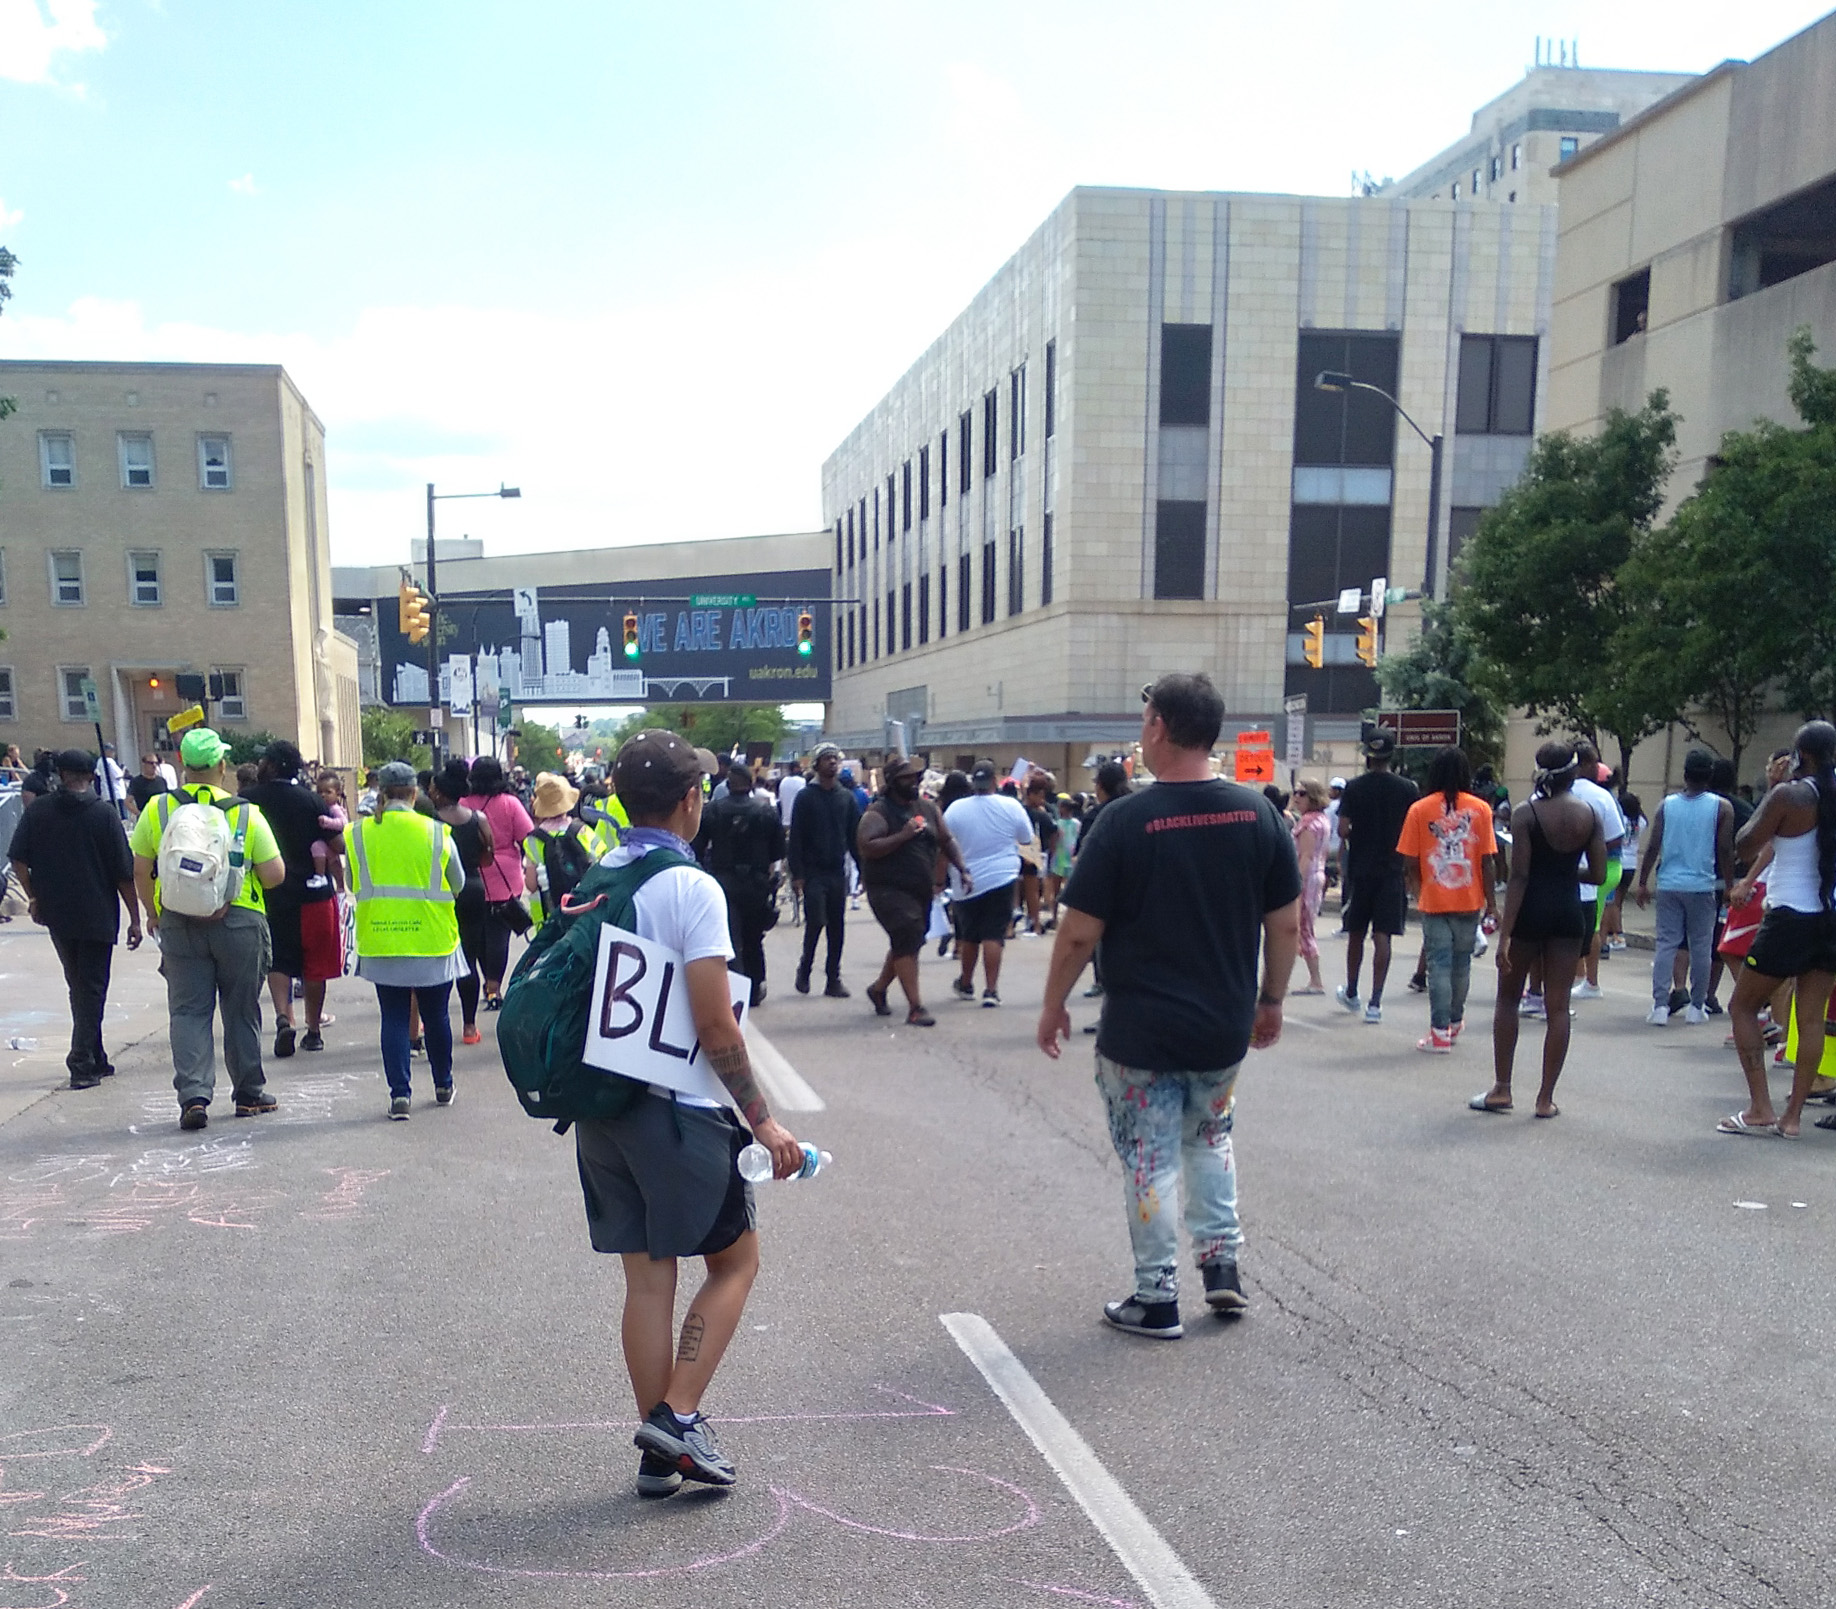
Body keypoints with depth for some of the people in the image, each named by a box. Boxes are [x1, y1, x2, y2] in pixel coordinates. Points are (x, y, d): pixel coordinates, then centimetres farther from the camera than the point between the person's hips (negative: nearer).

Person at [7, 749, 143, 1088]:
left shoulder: (37, 810, 1)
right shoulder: (103, 814, -8)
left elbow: (17, 858, -1)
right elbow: (124, 872, -8)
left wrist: (33, 897, 14)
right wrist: (134, 918, -2)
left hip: (56, 914, 4)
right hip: (97, 916, -4)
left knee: (79, 987, 17)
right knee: (92, 989, 2)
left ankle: (95, 1059, 24)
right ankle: (82, 1063, -4)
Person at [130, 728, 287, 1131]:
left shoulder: (158, 810, -2)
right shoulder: (246, 813, -6)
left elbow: (140, 871, 4)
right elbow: (275, 875, -6)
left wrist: (152, 912, 19)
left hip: (179, 924, 1)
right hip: (239, 921, -1)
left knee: (188, 1011, 7)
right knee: (241, 1011, 10)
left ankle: (193, 1095, -5)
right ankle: (249, 1094, 20)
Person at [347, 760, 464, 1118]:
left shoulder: (356, 833, -4)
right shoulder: (437, 832, -8)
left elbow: (353, 883, 7)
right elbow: (458, 884, 3)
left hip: (380, 941, 1)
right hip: (432, 938, 0)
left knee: (394, 1018, 8)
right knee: (436, 1015, 14)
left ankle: (400, 1093, 2)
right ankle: (443, 1086, 28)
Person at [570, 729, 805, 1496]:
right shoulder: (692, 887, -15)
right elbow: (716, 1030, -17)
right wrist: (763, 1121, -10)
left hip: (600, 1107, 7)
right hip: (678, 1110, -7)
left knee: (647, 1279, 14)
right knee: (736, 1261, 12)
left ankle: (658, 1455, 21)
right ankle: (678, 1416, 3)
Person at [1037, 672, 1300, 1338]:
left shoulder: (1125, 819, -16)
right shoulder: (1258, 813, -4)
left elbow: (1079, 932, -13)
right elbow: (1286, 922, 2)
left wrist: (1052, 1007, 1)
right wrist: (1270, 1001, 15)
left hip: (1139, 1033, -4)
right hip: (1225, 1029, 4)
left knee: (1150, 1159, 9)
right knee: (1210, 1137, 27)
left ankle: (1157, 1300, 17)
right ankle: (1222, 1264, 25)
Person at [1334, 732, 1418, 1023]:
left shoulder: (1354, 787, -4)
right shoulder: (1407, 788, -2)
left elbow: (1343, 830, -8)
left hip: (1360, 870, 0)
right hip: (1392, 871, 0)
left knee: (1356, 933, 14)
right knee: (1382, 936, -1)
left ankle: (1351, 993, 29)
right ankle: (1375, 1002, -4)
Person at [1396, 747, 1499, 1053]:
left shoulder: (1419, 809, -6)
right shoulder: (1480, 808, -4)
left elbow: (1409, 861, -4)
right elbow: (1487, 860, -4)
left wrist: (1416, 892, 13)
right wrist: (1491, 900, 6)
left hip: (1434, 901, -2)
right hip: (1469, 901, 2)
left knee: (1439, 964, 2)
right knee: (1461, 962, 17)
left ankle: (1440, 1033, -1)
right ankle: (1455, 1021, 34)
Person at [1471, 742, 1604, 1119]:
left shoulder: (1526, 813, -10)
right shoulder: (1589, 815, 1)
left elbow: (1519, 876, -14)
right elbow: (1598, 874, 2)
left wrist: (1505, 934, -14)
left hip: (1531, 911, -3)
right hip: (1569, 913, 3)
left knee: (1507, 998, 11)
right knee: (1558, 1007, 6)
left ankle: (1501, 1089, 12)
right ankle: (1546, 1098, 9)